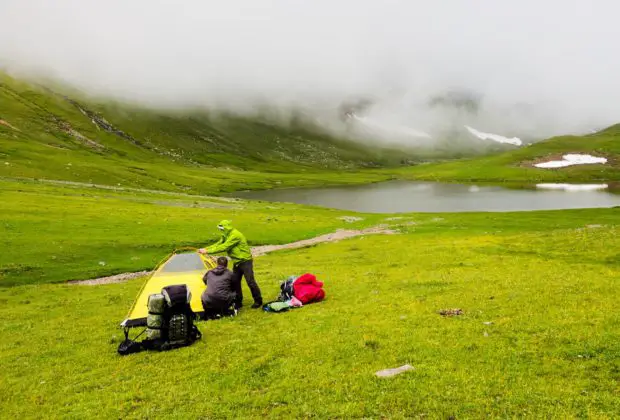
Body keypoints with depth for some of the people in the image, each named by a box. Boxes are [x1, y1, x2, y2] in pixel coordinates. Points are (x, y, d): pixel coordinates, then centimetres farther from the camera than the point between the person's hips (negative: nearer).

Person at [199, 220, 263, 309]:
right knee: (235, 282, 7)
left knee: (250, 281, -6)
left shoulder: (235, 235, -25)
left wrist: (207, 251, -27)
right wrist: (205, 249, -12)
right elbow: (218, 244, 3)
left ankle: (258, 301, 6)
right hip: (237, 262, 9)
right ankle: (238, 302, 18)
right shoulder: (226, 236, 6)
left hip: (245, 261, -9)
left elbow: (224, 247, -28)